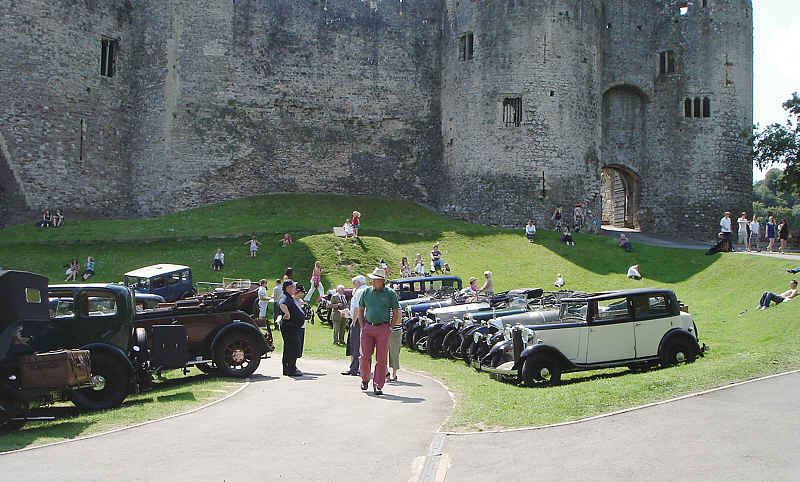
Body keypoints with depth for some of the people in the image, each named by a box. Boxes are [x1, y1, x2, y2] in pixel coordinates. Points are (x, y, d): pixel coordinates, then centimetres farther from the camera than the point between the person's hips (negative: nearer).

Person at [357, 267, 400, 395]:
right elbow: (360, 310, 16)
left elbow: (396, 313, 4)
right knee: (365, 356, -2)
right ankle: (365, 379, 22)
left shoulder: (390, 293, 0)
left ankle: (378, 386, 4)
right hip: (367, 327, 2)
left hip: (383, 328, -2)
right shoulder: (366, 291, 7)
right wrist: (362, 327, 7)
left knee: (381, 359, -2)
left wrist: (389, 328, -2)